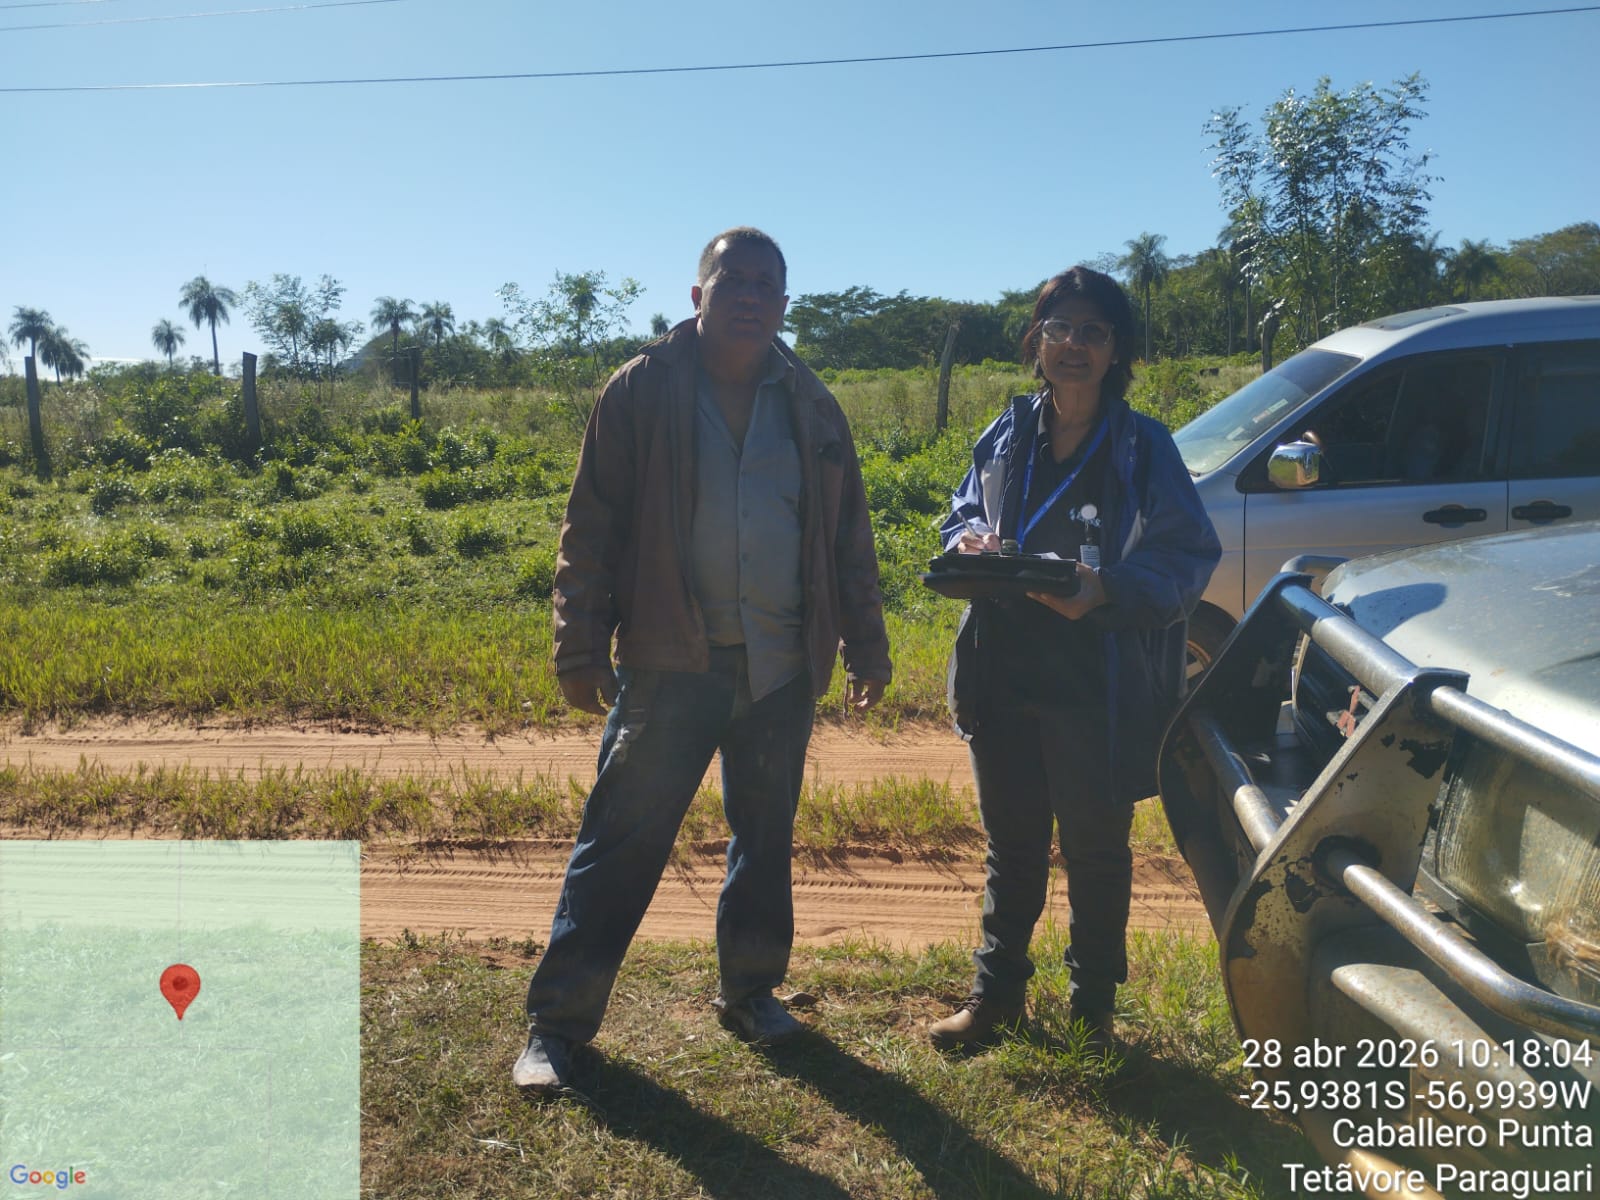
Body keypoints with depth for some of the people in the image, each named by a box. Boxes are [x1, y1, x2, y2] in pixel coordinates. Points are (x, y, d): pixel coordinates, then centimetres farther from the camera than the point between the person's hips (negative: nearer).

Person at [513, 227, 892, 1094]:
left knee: (766, 838, 14)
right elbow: (591, 527, -2)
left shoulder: (809, 403, 10)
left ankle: (751, 992, 33)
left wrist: (865, 643, 11)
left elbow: (848, 534, 14)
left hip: (783, 665, 4)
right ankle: (557, 1022, 11)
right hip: (670, 660, -4)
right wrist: (581, 648, -7)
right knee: (621, 841, -2)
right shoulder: (642, 391, -1)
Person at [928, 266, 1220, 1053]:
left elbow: (1189, 558, -7)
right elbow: (963, 515, 18)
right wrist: (969, 540, -6)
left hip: (1098, 686, -3)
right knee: (1011, 842, 16)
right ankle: (997, 993, 33)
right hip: (1002, 676, 4)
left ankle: (1094, 1008, 29)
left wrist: (1107, 590, -24)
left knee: (1095, 849, 10)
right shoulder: (1007, 436, 7)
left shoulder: (1143, 447, -5)